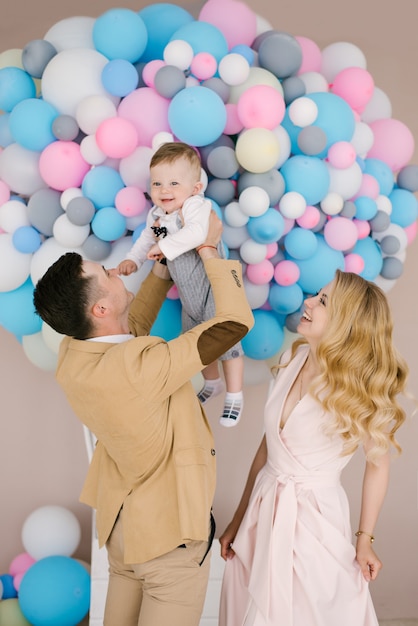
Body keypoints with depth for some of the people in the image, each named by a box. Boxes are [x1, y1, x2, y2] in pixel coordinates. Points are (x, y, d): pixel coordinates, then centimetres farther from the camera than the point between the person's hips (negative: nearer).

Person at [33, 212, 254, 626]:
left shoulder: (71, 354, -10)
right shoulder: (137, 367, -33)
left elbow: (132, 325, 13)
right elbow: (236, 322, -27)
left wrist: (164, 266, 7)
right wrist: (209, 250, -15)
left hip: (119, 519, 8)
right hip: (169, 530, -8)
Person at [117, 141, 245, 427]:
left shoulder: (196, 206, -27)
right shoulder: (157, 214, -1)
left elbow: (196, 232, -46)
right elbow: (148, 237, 17)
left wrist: (164, 247, -38)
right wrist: (133, 259, 2)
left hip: (214, 288, -9)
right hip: (189, 295, 9)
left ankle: (235, 396, 20)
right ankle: (213, 383, 48)